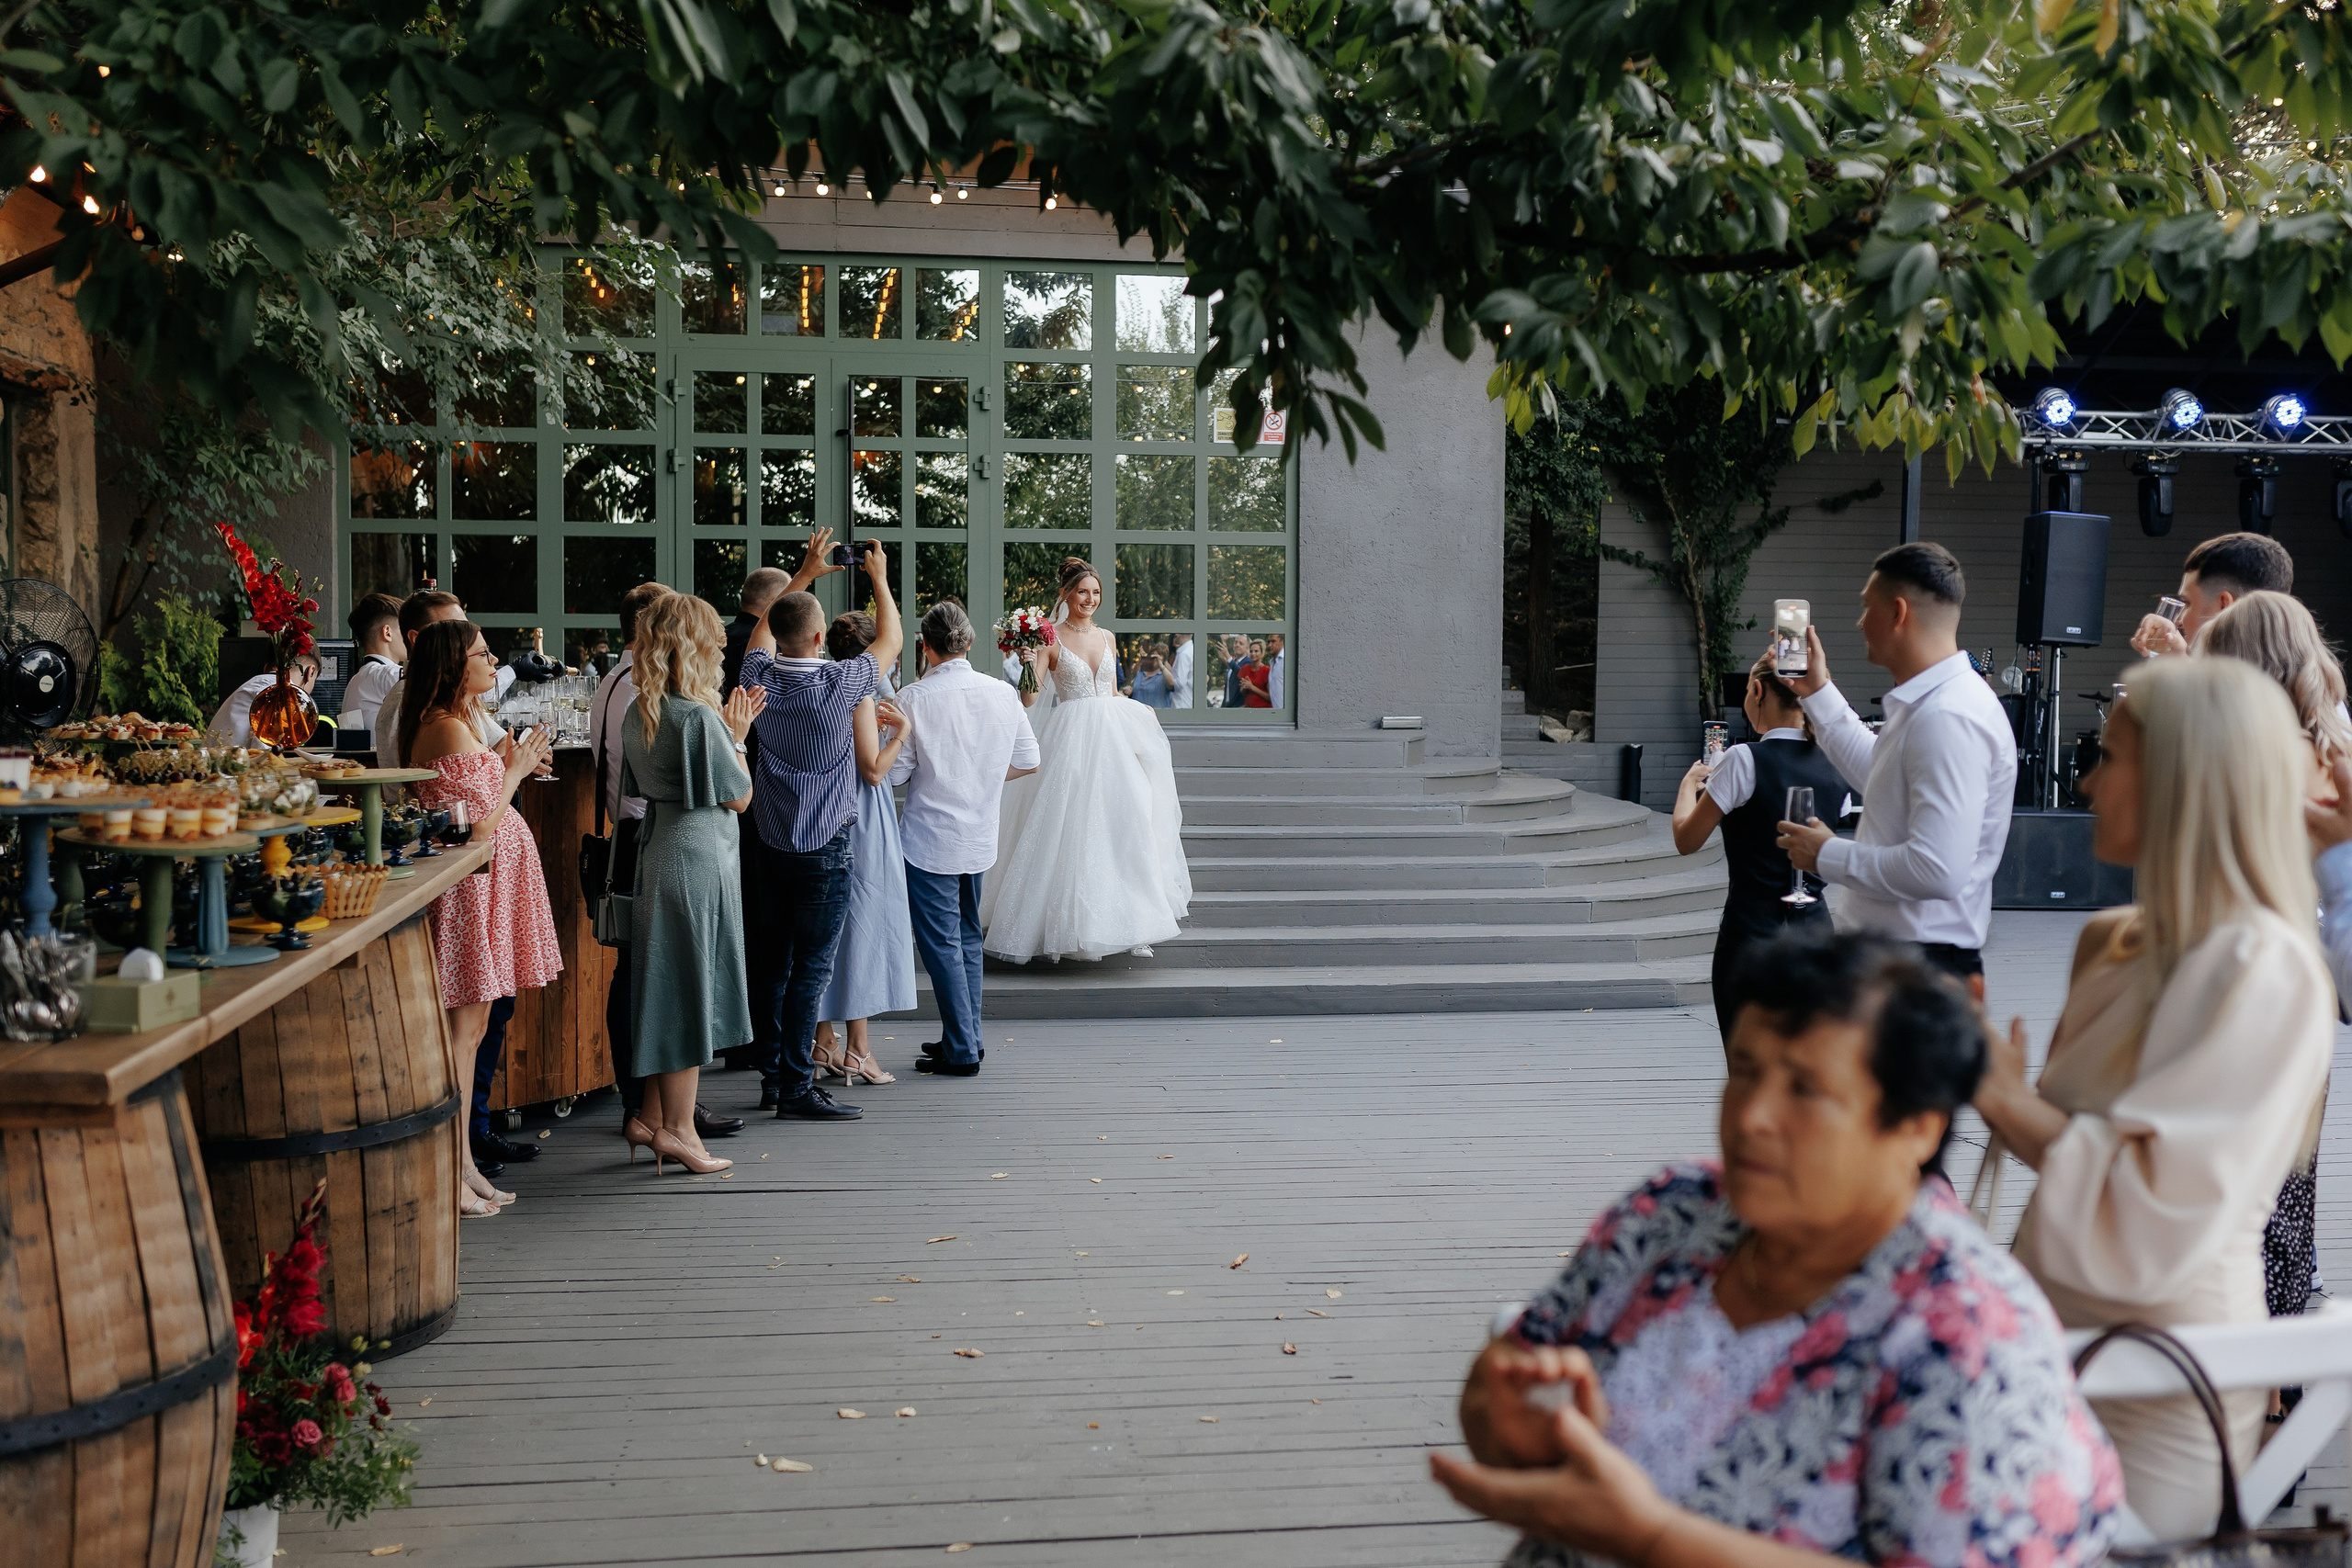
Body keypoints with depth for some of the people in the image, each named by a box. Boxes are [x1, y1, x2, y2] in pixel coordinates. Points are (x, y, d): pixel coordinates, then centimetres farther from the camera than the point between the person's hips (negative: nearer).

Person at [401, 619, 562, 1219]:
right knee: (463, 1028, -6)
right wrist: (515, 769, -7)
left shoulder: (455, 723, 15)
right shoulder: (450, 729, -18)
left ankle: (461, 1161, 21)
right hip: (469, 884, -11)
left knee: (472, 1024, 14)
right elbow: (479, 825, -20)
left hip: (480, 884, 11)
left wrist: (508, 765, 15)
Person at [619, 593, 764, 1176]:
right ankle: (677, 1128, 5)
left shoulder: (638, 712, 7)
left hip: (656, 854, 8)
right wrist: (737, 734, 1)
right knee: (691, 988, -1)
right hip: (698, 859, -8)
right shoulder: (698, 716, -19)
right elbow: (739, 797, -12)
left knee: (664, 988, 15)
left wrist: (727, 731, 16)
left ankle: (652, 1117, 21)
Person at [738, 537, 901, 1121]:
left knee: (772, 961, 12)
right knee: (811, 968, -4)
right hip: (824, 847, -6)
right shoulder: (839, 686, -16)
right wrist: (879, 578, 14)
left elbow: (762, 629, 21)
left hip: (772, 841, 6)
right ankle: (797, 1089, -3)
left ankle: (771, 1076, 21)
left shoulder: (762, 677, -2)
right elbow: (891, 641, 1)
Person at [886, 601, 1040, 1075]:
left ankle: (961, 1051, 3)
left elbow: (895, 772, -11)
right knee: (967, 937, 18)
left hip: (930, 839, -5)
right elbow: (1028, 761, 6)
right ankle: (968, 1037, 25)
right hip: (980, 837, 5)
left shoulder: (914, 698, -15)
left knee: (941, 943, 1)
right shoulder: (1003, 693, -1)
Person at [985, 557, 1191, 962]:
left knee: (1122, 829, 2)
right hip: (1072, 740, -5)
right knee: (1068, 829, -6)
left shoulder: (1106, 637, 14)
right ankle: (1060, 928, 2)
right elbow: (1028, 698, -11)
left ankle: (1130, 928, 8)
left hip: (1112, 738, 5)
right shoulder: (1051, 640, -3)